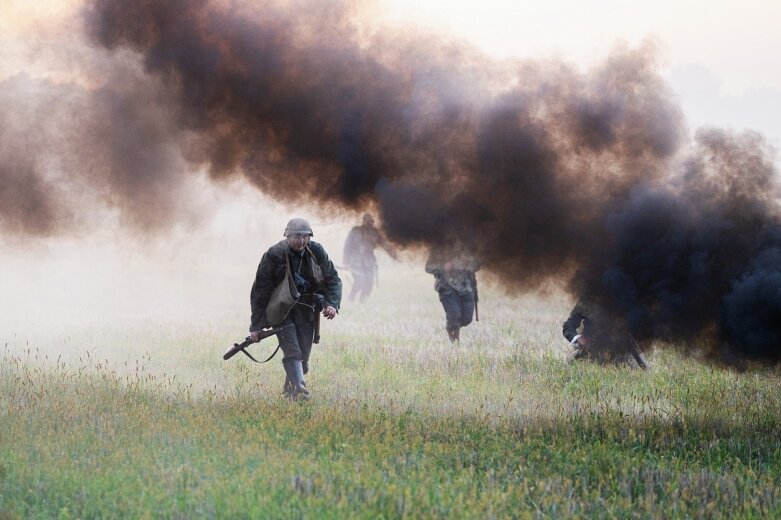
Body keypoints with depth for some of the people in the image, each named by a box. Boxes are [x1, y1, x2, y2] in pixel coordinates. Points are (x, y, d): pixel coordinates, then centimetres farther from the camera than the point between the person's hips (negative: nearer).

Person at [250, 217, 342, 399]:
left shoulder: (316, 252, -6)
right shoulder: (274, 255, -15)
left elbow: (333, 279, 2)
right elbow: (260, 290, -11)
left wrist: (332, 304, -17)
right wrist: (256, 325, -11)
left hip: (306, 312, 4)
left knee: (303, 356, 6)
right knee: (292, 352, -19)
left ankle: (289, 389, 27)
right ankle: (300, 391, -27)